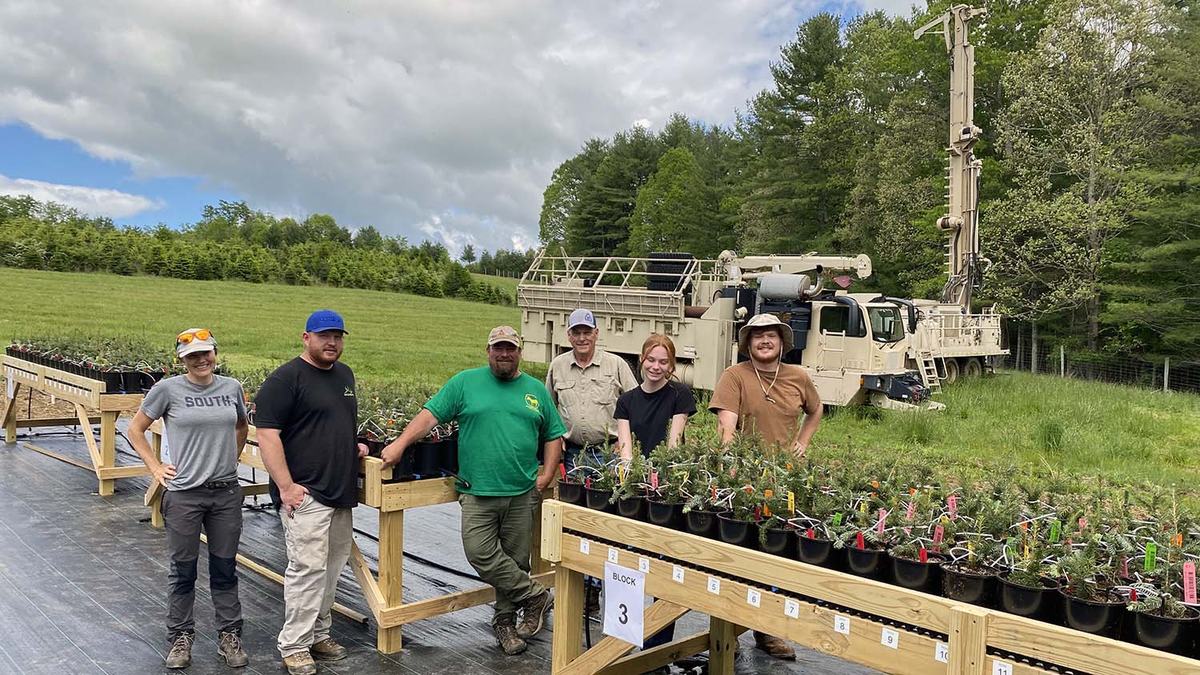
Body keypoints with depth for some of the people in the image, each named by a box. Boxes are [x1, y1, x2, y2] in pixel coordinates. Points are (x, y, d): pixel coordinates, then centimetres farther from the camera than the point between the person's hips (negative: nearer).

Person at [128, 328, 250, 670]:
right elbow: (135, 429, 4)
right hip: (184, 494, -2)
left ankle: (229, 636, 25)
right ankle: (181, 637, 28)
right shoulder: (168, 389, -7)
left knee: (225, 568, 12)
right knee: (183, 571, 11)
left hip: (227, 492, 2)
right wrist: (155, 467, -2)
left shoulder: (232, 387, 1)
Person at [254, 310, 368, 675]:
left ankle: (318, 633, 27)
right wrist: (286, 486, -19)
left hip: (341, 491, 8)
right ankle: (294, 645, 7)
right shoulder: (285, 379, -9)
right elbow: (267, 434, -15)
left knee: (332, 568, 13)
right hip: (305, 494, -8)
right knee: (308, 568, -6)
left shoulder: (345, 374, 16)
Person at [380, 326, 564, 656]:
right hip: (478, 493, -1)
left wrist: (547, 475, 4)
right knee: (480, 554, -12)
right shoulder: (465, 382, 4)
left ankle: (505, 621, 27)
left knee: (515, 560, 7)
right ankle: (535, 595, 8)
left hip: (522, 494, 2)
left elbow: (554, 435, 15)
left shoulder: (536, 390, 11)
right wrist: (399, 444, -12)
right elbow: (430, 414, -1)